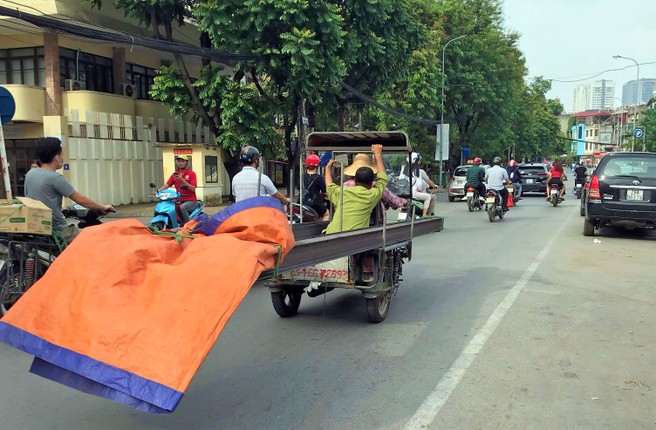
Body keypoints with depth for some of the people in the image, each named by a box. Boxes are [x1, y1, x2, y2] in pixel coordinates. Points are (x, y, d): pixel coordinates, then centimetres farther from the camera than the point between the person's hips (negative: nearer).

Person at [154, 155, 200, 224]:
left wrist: (182, 180, -21)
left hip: (190, 201, -5)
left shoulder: (191, 173, -3)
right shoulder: (175, 174, 13)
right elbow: (167, 185, 5)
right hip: (179, 201, 5)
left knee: (182, 207, -33)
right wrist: (158, 191, -12)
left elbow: (193, 189, -12)